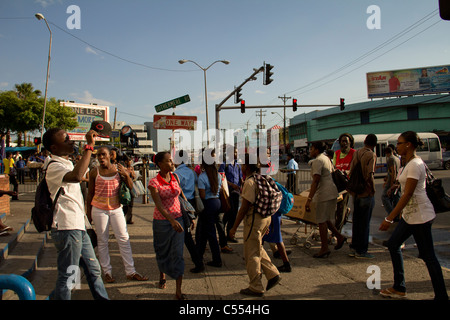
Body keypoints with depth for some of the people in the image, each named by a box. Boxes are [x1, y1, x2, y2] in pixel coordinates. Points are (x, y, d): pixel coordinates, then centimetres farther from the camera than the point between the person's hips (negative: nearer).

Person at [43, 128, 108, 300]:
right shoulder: (54, 167, -16)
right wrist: (89, 146, -33)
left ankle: (102, 298, 29)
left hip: (78, 227, 10)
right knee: (67, 275, 1)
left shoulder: (67, 163, 17)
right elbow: (77, 176, -38)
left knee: (93, 269, 17)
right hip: (66, 228, -10)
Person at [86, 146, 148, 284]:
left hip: (116, 209, 1)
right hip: (99, 209, -1)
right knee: (102, 241, 6)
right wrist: (88, 212, 6)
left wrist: (126, 175, -17)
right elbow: (90, 193, 5)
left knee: (124, 239, 1)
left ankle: (130, 272, 9)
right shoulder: (94, 172, -2)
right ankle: (107, 272, 19)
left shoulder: (118, 169, 0)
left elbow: (130, 187, 0)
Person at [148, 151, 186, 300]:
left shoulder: (175, 177, 1)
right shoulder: (154, 182, -14)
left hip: (178, 219, 3)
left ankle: (178, 291, 5)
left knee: (178, 254, -1)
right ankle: (162, 275, 47)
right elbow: (159, 204, -23)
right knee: (162, 251, 17)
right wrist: (172, 220, -35)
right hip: (162, 221, -3)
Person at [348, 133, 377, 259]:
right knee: (365, 222, 3)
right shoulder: (371, 155, -14)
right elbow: (369, 176, -23)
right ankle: (361, 251, 11)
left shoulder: (356, 153, 8)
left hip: (356, 192, 7)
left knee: (356, 221, 15)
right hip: (366, 193, -7)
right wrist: (373, 189, -10)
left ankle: (354, 248, 23)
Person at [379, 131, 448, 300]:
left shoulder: (414, 164, -19)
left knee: (427, 255, 0)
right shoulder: (412, 162, 10)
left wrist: (389, 218, -24)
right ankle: (399, 288, 23)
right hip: (410, 214, 10)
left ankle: (441, 296, 14)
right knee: (393, 244, 13)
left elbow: (408, 194, -23)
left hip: (419, 215, -10)